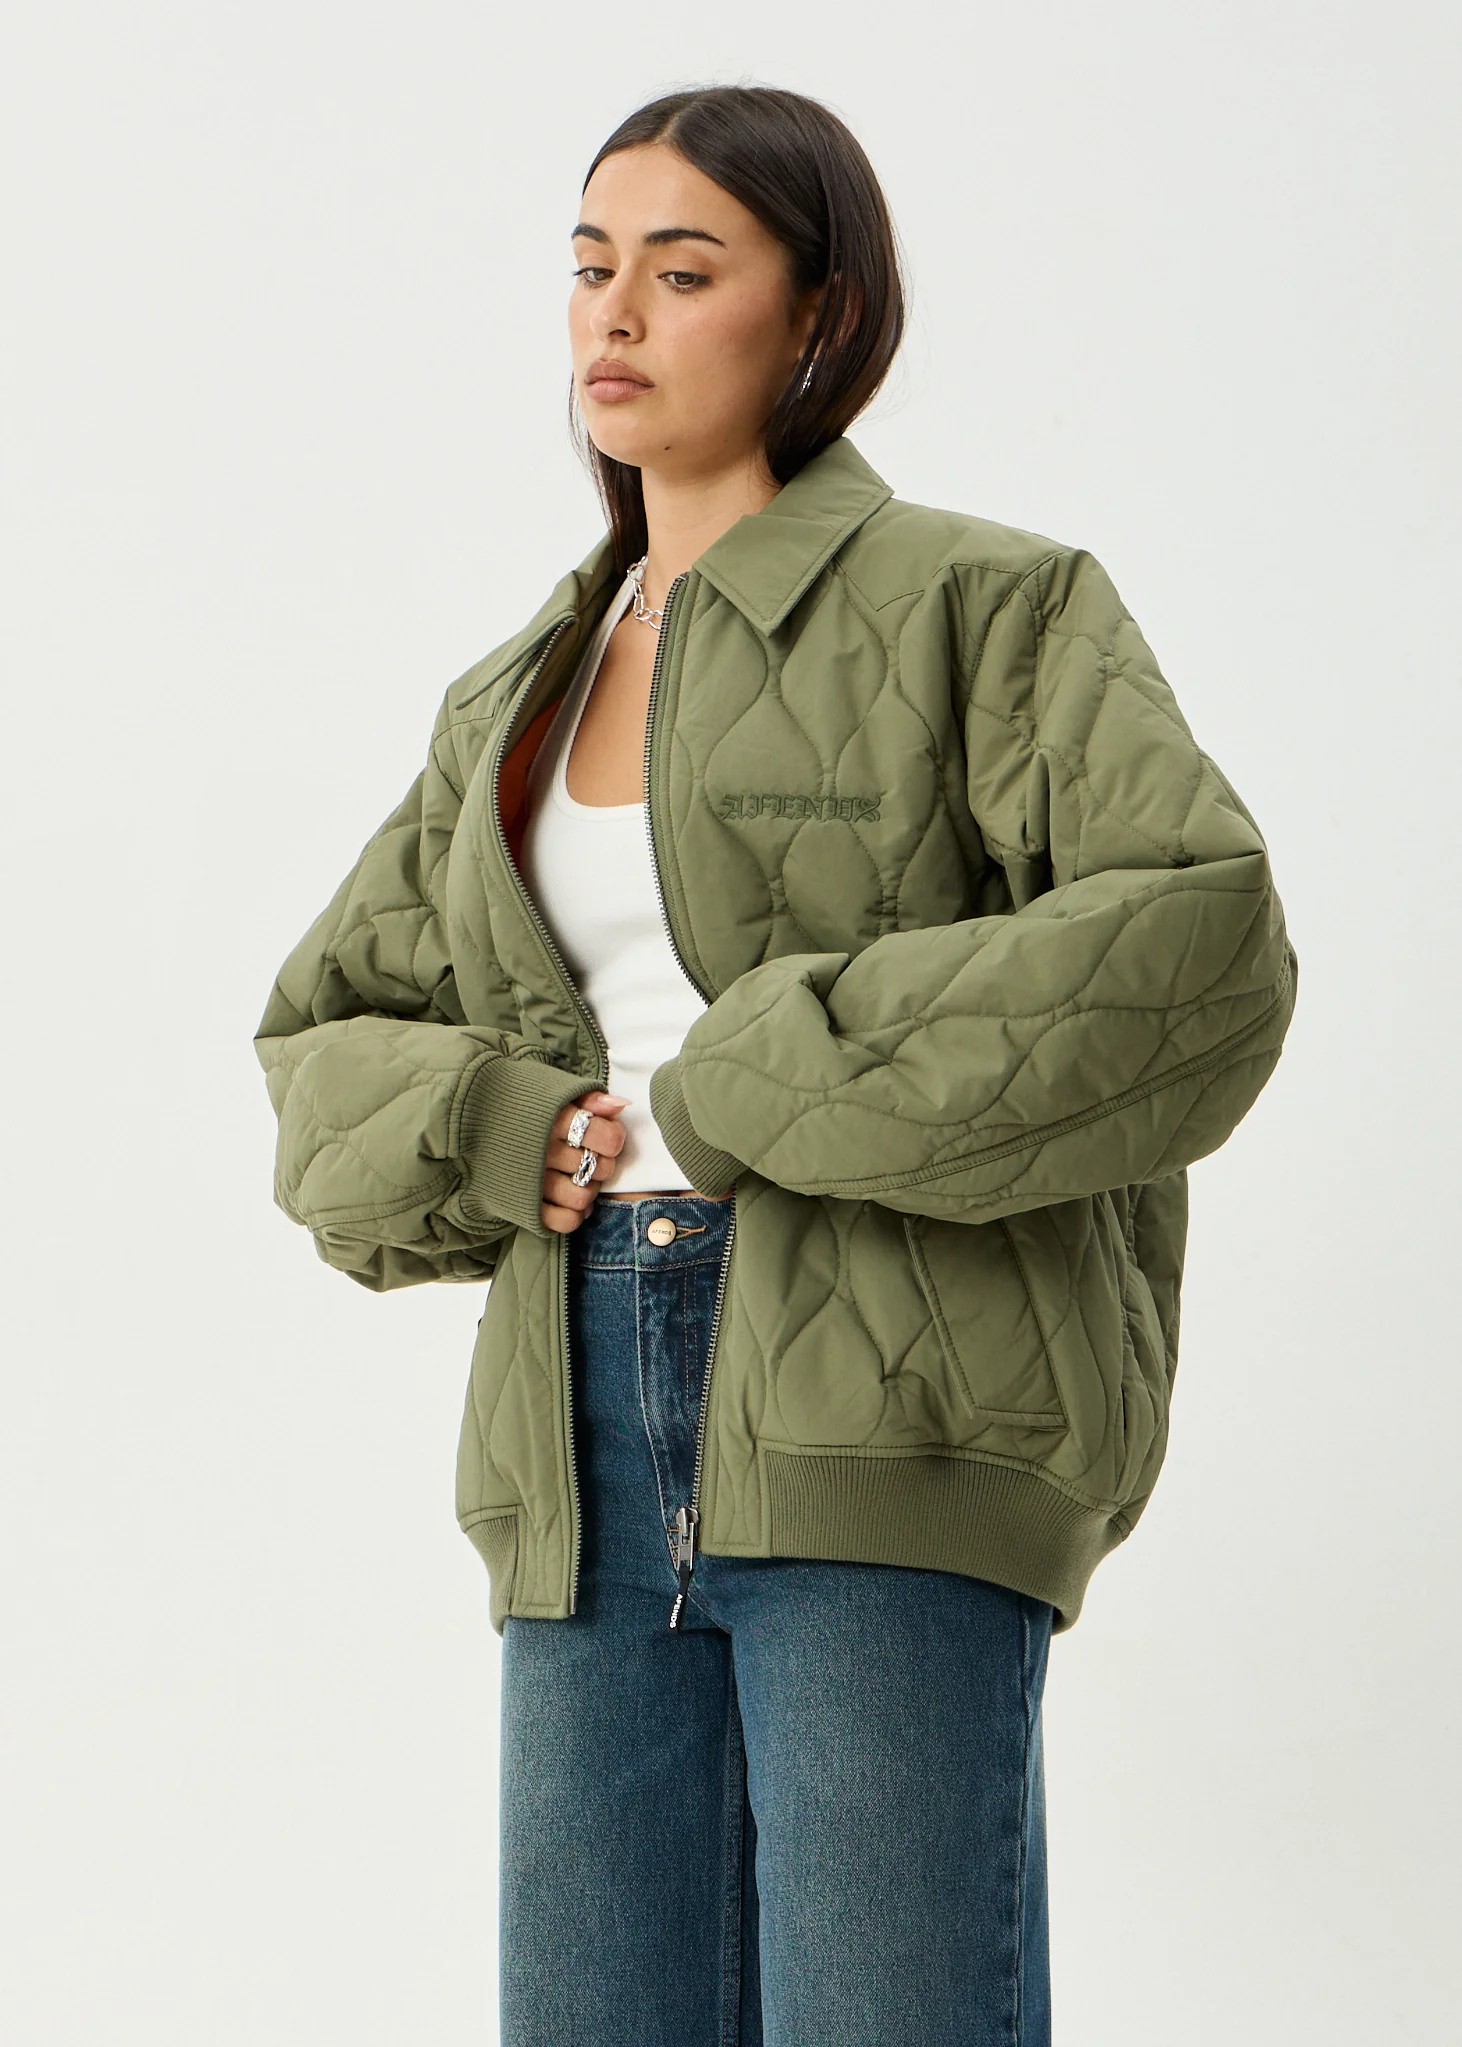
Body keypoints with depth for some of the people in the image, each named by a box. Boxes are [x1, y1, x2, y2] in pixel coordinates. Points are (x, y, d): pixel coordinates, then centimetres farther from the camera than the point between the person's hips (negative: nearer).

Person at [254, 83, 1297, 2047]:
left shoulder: (983, 608, 1)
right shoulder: (516, 706, 20)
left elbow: (1199, 942, -13)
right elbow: (327, 1046, 24)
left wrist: (772, 1090, -13)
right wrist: (495, 1137, 1)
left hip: (889, 1434, -6)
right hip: (601, 1443, 6)